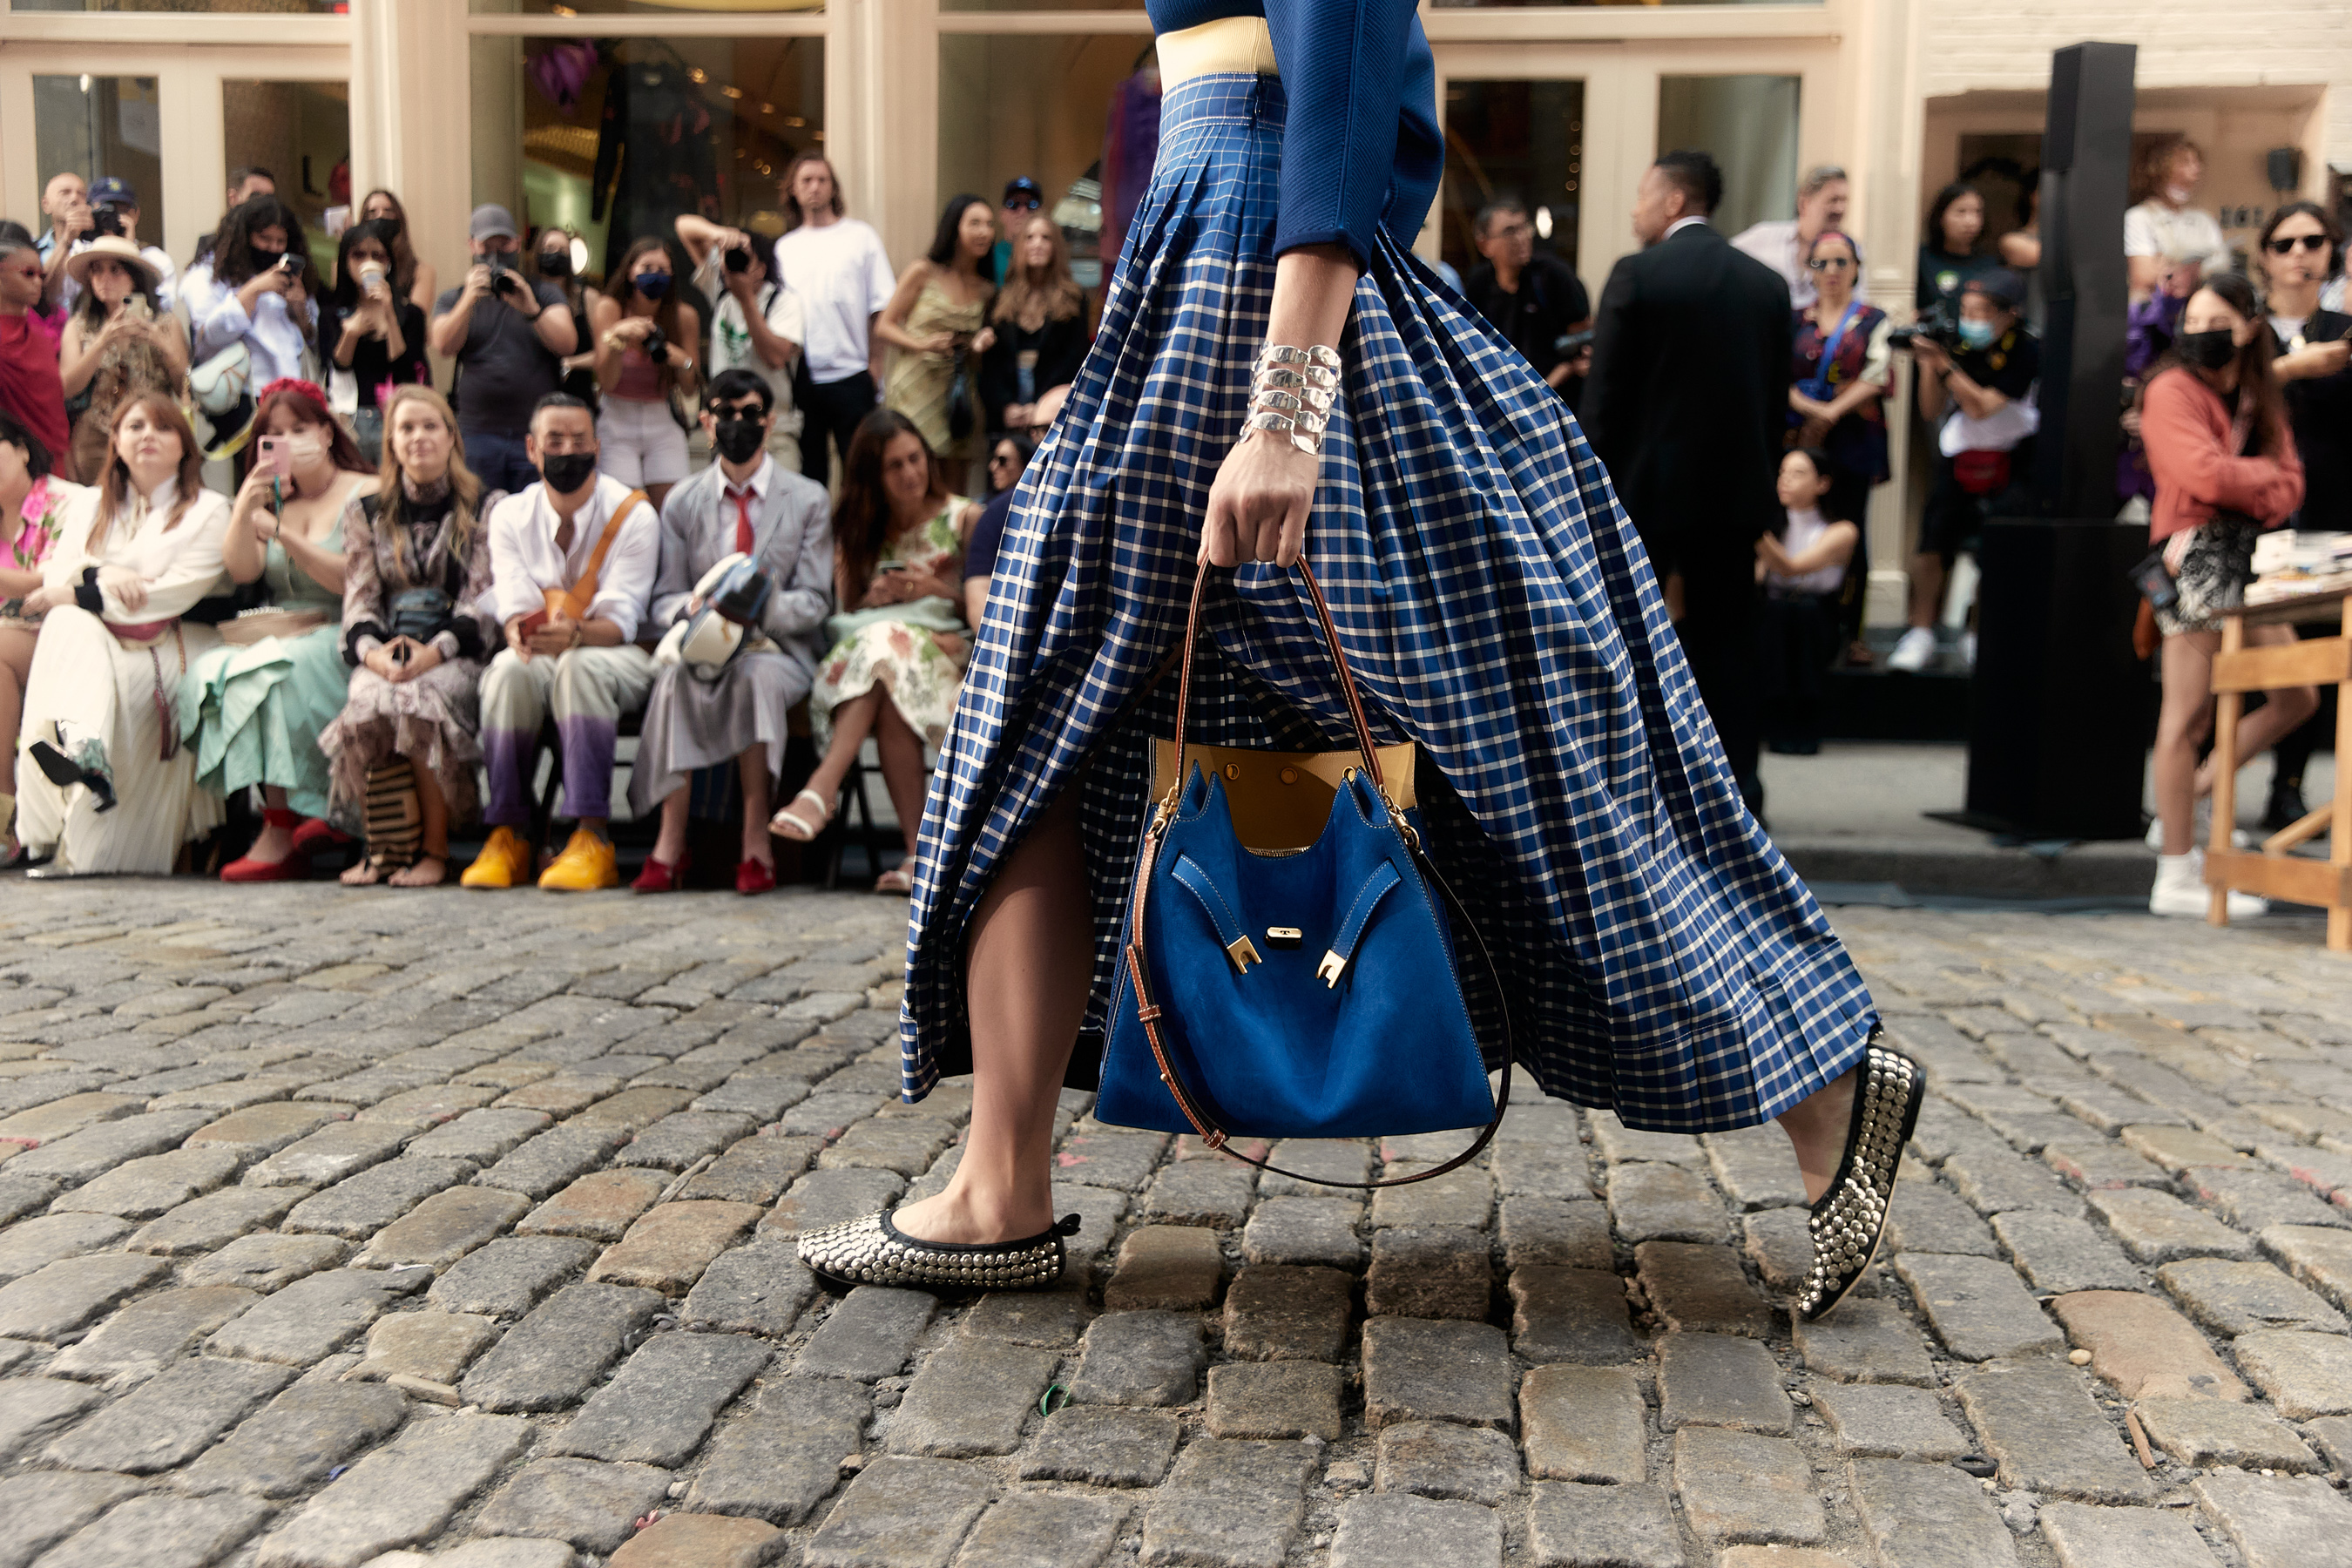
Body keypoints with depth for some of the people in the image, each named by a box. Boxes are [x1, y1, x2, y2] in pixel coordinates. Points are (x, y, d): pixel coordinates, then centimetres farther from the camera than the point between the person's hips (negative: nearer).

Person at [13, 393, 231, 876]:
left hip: (171, 650, -4)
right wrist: (100, 574, -15)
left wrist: (78, 595, -9)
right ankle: (79, 744, -53)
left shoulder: (209, 511, 5)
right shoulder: (90, 505, 22)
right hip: (94, 642, 4)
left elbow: (178, 592, -9)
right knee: (68, 625, -31)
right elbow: (56, 575, 9)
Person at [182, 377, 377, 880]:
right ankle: (309, 815, -25)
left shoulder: (366, 494, 2)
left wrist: (285, 534, -15)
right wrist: (244, 510, -12)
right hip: (277, 637, 6)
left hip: (339, 640, -6)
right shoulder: (270, 498, 20)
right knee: (204, 674, -23)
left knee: (274, 672, -35)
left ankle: (280, 834, -30)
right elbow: (241, 571, 5)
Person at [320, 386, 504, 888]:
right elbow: (359, 599, 9)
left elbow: (483, 600, -1)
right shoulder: (365, 511, 18)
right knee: (368, 702, -33)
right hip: (384, 654, 2)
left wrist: (436, 650, -18)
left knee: (418, 699, -36)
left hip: (456, 654, -2)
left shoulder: (486, 507, 9)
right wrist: (371, 650, -14)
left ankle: (434, 848, -23)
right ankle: (382, 847, -20)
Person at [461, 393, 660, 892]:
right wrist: (522, 631, -35)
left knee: (580, 666, -37)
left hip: (620, 658, -2)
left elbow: (621, 620, -17)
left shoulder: (634, 515, -8)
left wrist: (574, 633, -40)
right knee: (510, 668, -32)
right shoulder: (510, 515, 3)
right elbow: (515, 607, -8)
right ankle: (507, 836, -27)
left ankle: (593, 841, -39)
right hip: (542, 657, 3)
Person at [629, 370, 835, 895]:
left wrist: (761, 604, -22)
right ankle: (670, 842, -35)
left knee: (757, 674, -38)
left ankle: (756, 842, -34)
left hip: (779, 647, -1)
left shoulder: (808, 500, 8)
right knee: (675, 675, -35)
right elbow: (662, 601, 7)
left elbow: (814, 602, 0)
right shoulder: (681, 502, 13)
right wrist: (694, 606, -18)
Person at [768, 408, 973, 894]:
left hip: (948, 649, -2)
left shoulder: (963, 518, 8)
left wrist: (938, 588, -10)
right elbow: (845, 612, 12)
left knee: (886, 648, -38)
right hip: (867, 644, 3)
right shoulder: (855, 528, 17)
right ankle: (921, 850, -42)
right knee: (888, 700, -37)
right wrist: (877, 595, -9)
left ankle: (823, 787, -45)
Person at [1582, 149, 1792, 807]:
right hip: (1735, 490, 4)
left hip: (1646, 487, -4)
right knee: (1725, 642, 9)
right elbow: (1779, 400, 8)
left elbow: (1604, 398, -10)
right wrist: (1759, 477, 14)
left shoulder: (1637, 275, -8)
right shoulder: (1767, 283, 7)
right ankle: (1736, 787, 9)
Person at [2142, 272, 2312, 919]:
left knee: (2296, 698, 10)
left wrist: (2249, 499, -12)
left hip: (2246, 554, 8)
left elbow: (2289, 483, 8)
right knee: (2189, 715, -8)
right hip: (2197, 555, -8)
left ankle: (2192, 793, 20)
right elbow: (2208, 475, -17)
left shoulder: (2260, 397, 18)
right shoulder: (2172, 390, -5)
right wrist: (2263, 473, 1)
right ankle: (2177, 877, -5)